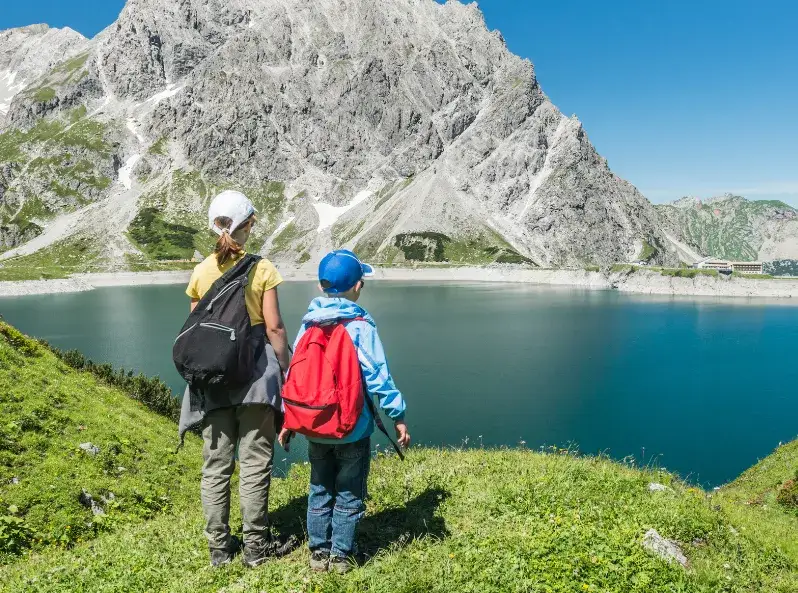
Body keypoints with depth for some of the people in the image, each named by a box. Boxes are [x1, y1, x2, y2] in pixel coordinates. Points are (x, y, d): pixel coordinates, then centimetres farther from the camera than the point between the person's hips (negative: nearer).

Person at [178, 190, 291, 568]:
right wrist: (286, 370, 0)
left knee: (216, 463, 11)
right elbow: (274, 328, -8)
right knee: (255, 462, 6)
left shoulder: (201, 272, 4)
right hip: (255, 370, -3)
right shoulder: (262, 268, -6)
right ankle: (255, 546, 15)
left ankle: (219, 547, 21)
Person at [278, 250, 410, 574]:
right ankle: (342, 555, 20)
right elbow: (376, 376, -15)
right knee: (349, 494, 12)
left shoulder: (308, 323, 0)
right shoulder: (360, 325, -13)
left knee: (319, 491, 19)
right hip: (352, 427, -4)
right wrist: (398, 416, -8)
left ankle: (318, 553, 27)